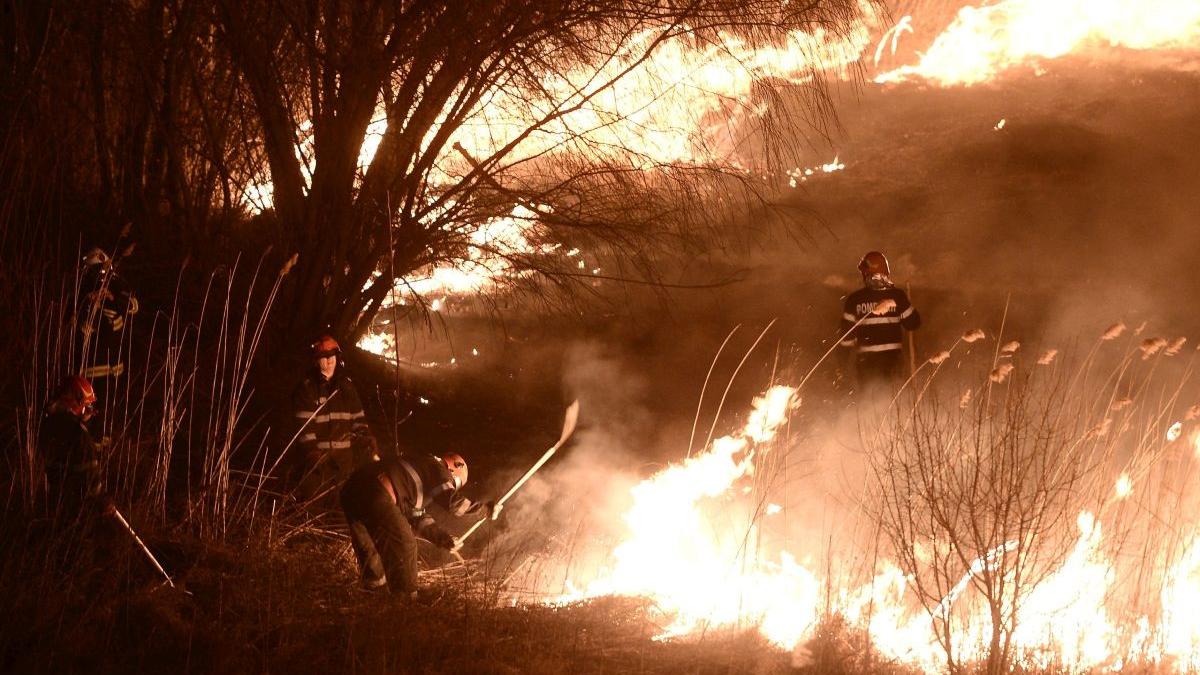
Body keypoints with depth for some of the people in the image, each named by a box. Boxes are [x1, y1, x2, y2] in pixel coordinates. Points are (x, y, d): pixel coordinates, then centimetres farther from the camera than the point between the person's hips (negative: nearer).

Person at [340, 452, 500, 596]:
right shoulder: (437, 467, 7)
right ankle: (406, 599, 6)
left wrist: (441, 537, 25)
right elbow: (451, 500, -10)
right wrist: (484, 508, 0)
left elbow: (417, 516, 32)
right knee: (404, 545, 0)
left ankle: (373, 584, 46)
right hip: (375, 494, -10)